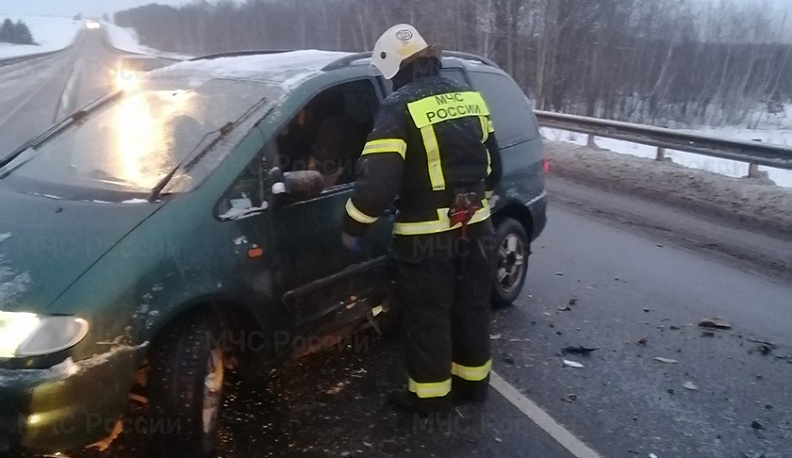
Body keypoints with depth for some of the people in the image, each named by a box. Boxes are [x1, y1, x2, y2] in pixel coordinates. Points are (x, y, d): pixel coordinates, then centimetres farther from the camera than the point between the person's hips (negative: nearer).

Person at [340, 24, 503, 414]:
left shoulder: (400, 107, -15)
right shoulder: (470, 97, 7)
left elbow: (378, 180, -22)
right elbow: (493, 167, 14)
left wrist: (352, 227, -8)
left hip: (427, 237, -7)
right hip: (475, 228, 7)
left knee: (427, 319, 10)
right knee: (471, 309, 21)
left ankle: (429, 394, 25)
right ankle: (473, 382, 37)